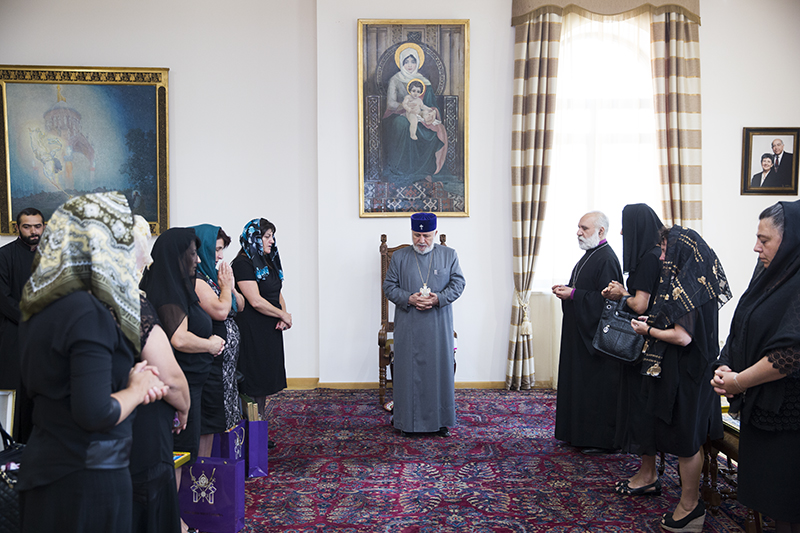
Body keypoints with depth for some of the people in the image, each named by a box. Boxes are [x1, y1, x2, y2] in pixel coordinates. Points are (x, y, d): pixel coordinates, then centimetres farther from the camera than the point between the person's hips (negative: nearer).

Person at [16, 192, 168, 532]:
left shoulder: (40, 305, 3)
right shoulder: (89, 314, -24)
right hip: (88, 476, -8)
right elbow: (95, 414, -27)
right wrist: (137, 389, -10)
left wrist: (127, 377, -1)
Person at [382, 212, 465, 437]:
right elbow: (389, 286, 2)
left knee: (440, 370, 5)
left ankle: (441, 420, 18)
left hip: (439, 326, 0)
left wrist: (439, 298, -16)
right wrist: (409, 299, -15)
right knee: (408, 371, 4)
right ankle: (408, 421, 15)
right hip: (408, 327, 0)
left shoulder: (449, 255, 4)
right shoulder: (399, 257, 4)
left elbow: (458, 283, 1)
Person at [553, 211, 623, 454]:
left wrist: (573, 294, -19)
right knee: (581, 383, 14)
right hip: (581, 332, 10)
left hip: (597, 333, -10)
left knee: (598, 387, -2)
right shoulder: (589, 255, 14)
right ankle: (582, 433, 24)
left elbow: (606, 298, -23)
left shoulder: (606, 259, -16)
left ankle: (602, 439, 9)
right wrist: (566, 290, 6)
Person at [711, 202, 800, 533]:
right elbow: (742, 329, 13)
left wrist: (739, 381, -15)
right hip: (758, 405, 8)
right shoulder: (769, 276, 9)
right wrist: (726, 369, -3)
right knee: (765, 491, 18)